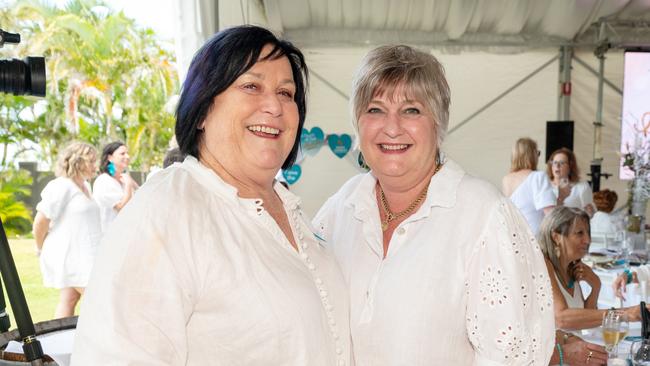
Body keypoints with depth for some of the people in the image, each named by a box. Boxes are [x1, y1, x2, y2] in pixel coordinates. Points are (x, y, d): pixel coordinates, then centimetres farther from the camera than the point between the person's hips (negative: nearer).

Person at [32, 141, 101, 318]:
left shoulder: (85, 186, 13)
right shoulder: (62, 186, -14)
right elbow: (40, 222, -12)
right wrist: (42, 250, 0)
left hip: (83, 256, 8)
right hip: (69, 256, -8)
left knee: (68, 300, 9)